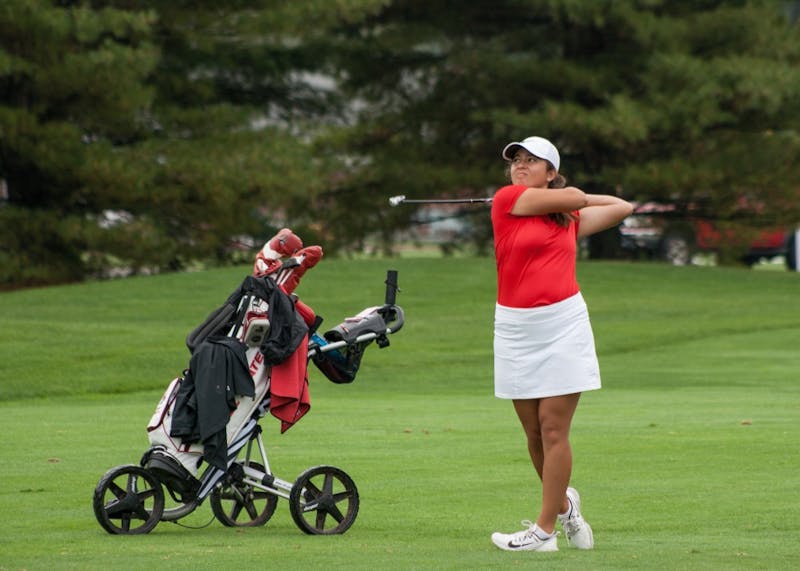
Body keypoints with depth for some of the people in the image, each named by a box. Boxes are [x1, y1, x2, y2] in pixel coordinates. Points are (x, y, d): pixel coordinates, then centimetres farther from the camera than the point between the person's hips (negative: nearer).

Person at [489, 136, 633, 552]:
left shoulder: (569, 218, 13)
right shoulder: (507, 199, 3)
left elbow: (621, 208, 22)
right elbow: (573, 197, 0)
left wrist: (576, 199, 19)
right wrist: (569, 196, 20)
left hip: (563, 325, 0)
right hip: (516, 328, 0)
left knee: (553, 428, -6)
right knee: (534, 431, 5)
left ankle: (544, 530, -3)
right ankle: (563, 502, 30)